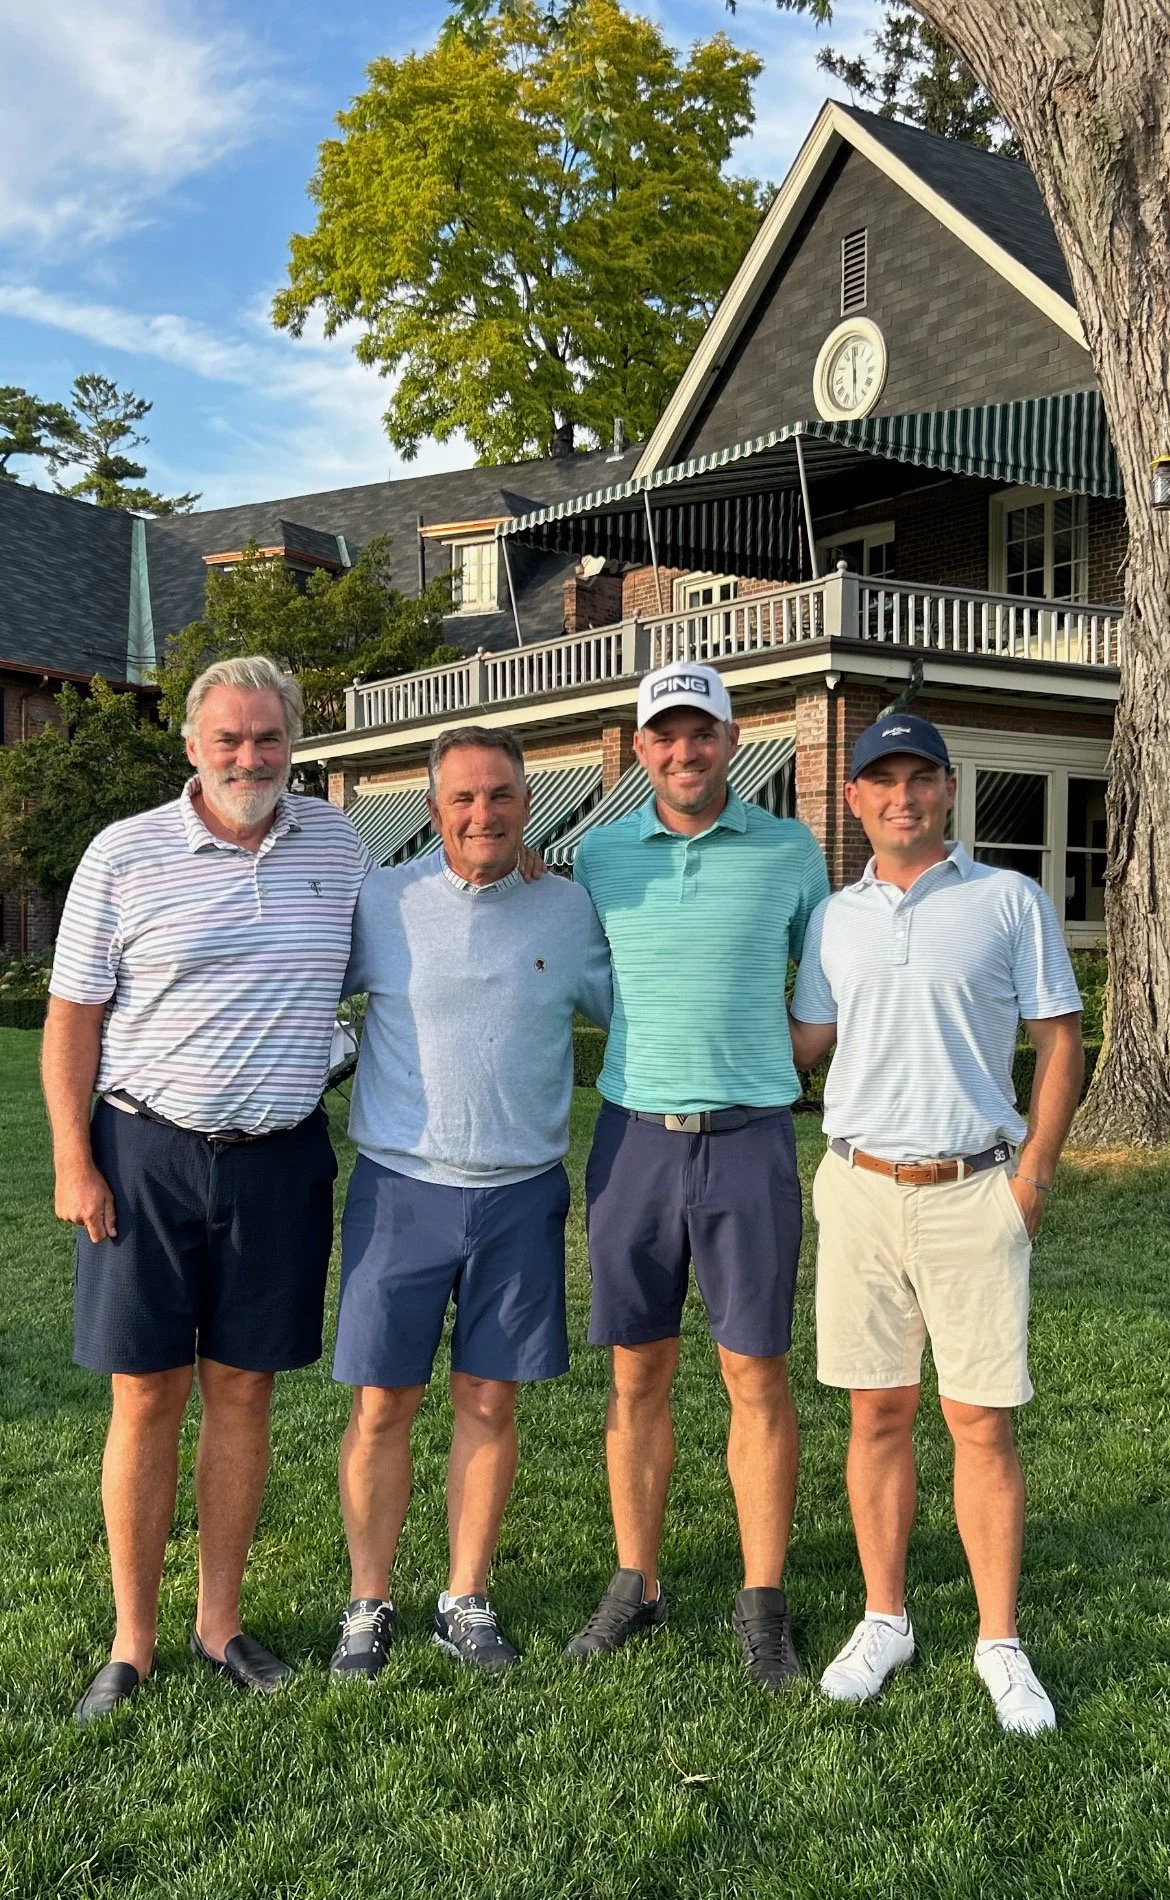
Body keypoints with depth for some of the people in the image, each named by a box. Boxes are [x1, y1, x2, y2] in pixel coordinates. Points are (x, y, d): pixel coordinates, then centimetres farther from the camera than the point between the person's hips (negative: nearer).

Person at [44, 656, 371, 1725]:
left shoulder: (338, 844, 6)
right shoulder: (125, 854, -3)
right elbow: (72, 1015, -1)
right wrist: (73, 1162, -6)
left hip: (281, 1158, 2)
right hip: (147, 1155, -2)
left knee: (243, 1392, 10)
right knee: (146, 1396, 4)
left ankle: (220, 1623, 26)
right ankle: (133, 1642, 21)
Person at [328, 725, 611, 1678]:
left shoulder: (571, 911, 4)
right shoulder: (381, 903, -1)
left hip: (523, 1195, 1)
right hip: (402, 1188, -1)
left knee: (489, 1402, 9)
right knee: (382, 1404, 5)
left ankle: (467, 1601, 25)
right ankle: (369, 1604, 22)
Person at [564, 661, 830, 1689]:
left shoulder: (790, 851, 2)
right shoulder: (600, 855, 5)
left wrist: (756, 1061, 4)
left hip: (750, 1138, -1)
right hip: (633, 1135, 2)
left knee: (757, 1376, 3)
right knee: (638, 1376, 9)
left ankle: (763, 1604, 16)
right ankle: (637, 1586, 23)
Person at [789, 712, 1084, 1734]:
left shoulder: (1012, 900, 1)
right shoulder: (833, 918, 10)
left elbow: (1061, 1041, 2)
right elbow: (800, 1042, 15)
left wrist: (1033, 1174, -5)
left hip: (976, 1192, -2)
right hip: (861, 1189, 3)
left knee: (984, 1424, 2)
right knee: (878, 1414, 10)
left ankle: (1001, 1644, 16)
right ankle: (884, 1621, 23)